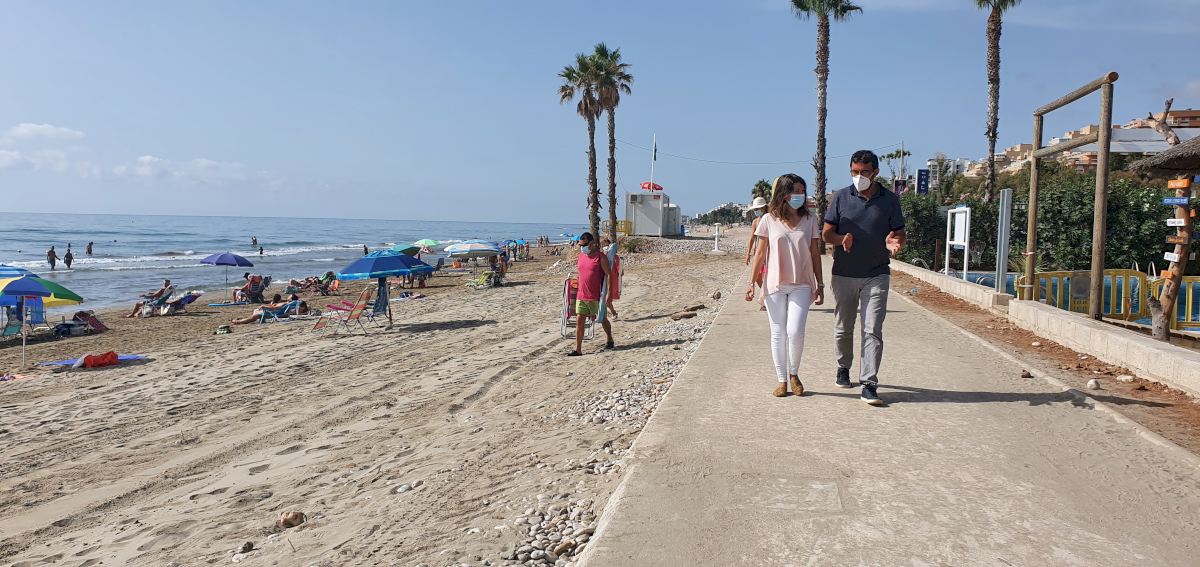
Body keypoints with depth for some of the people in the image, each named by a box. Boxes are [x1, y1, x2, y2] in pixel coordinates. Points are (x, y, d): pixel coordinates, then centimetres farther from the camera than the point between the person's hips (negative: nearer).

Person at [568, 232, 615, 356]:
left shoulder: (600, 257, -10)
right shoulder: (580, 256, 9)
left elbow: (609, 274, -12)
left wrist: (609, 293, -18)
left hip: (596, 296, -5)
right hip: (581, 296, 5)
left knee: (602, 319, 13)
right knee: (579, 321, -2)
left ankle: (610, 340, 36)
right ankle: (578, 349, 0)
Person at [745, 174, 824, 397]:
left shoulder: (810, 220, 4)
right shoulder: (769, 220, 0)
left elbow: (815, 254, 8)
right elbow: (760, 254, 4)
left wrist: (820, 284, 7)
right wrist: (752, 283, 1)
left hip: (801, 285, 0)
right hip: (774, 285, 0)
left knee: (795, 331, -11)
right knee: (778, 333, 5)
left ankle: (794, 374, 14)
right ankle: (782, 380, 17)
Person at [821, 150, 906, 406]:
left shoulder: (890, 200, 3)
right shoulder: (841, 197, 2)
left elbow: (900, 233, 8)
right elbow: (826, 233, 2)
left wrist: (895, 241, -17)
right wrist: (842, 239, -20)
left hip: (876, 275, -1)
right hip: (844, 274, 1)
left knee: (873, 330, -7)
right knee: (843, 328, 13)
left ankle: (869, 384, -6)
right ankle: (843, 368, 35)